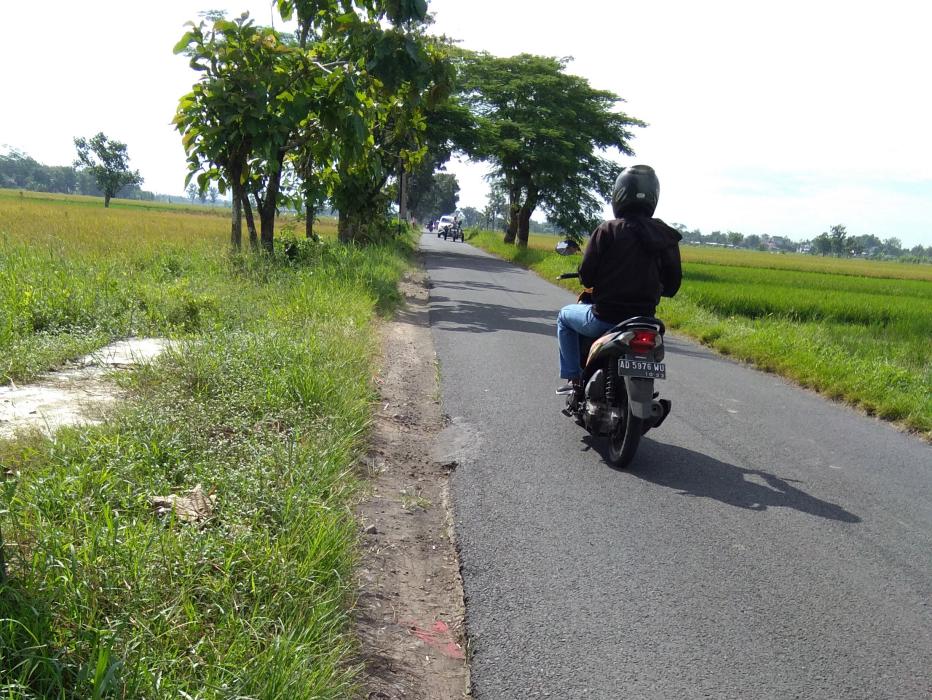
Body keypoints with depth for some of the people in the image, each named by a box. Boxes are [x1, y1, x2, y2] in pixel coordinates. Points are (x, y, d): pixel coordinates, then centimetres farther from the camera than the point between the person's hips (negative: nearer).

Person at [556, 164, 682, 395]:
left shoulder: (608, 230, -12)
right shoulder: (667, 236, 1)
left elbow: (586, 276, -11)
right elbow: (672, 284, 5)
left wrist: (592, 282, 12)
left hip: (605, 319, -4)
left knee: (565, 316, 26)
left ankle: (574, 378, 21)